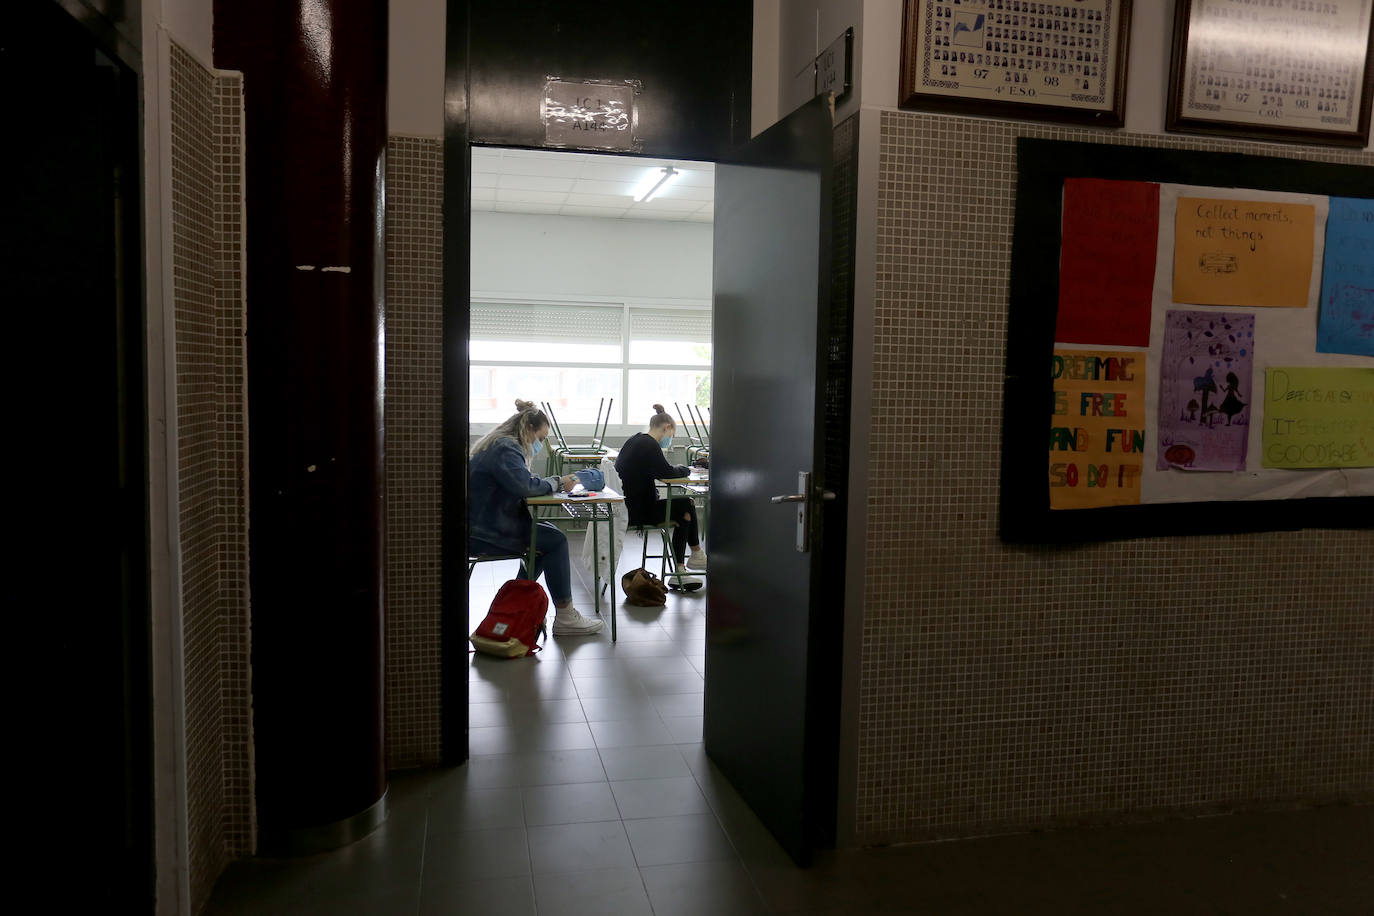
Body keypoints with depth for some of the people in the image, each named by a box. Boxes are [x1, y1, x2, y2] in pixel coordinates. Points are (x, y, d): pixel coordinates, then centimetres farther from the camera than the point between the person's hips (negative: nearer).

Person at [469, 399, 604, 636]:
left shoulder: (502, 445, 18)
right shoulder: (505, 449, -16)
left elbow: (521, 483, 20)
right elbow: (524, 486, -29)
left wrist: (552, 483, 4)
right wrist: (557, 483, -14)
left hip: (486, 523, 11)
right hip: (483, 533, -11)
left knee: (548, 532, 16)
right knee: (555, 540, -13)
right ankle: (565, 618, -10)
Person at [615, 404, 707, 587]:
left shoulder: (635, 440, 14)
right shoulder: (649, 445, -18)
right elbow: (667, 473, -19)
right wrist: (684, 469, 1)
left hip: (630, 505, 10)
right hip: (637, 511, -10)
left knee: (683, 513, 12)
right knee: (686, 505, 0)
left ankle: (678, 574, 12)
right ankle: (696, 554, 20)